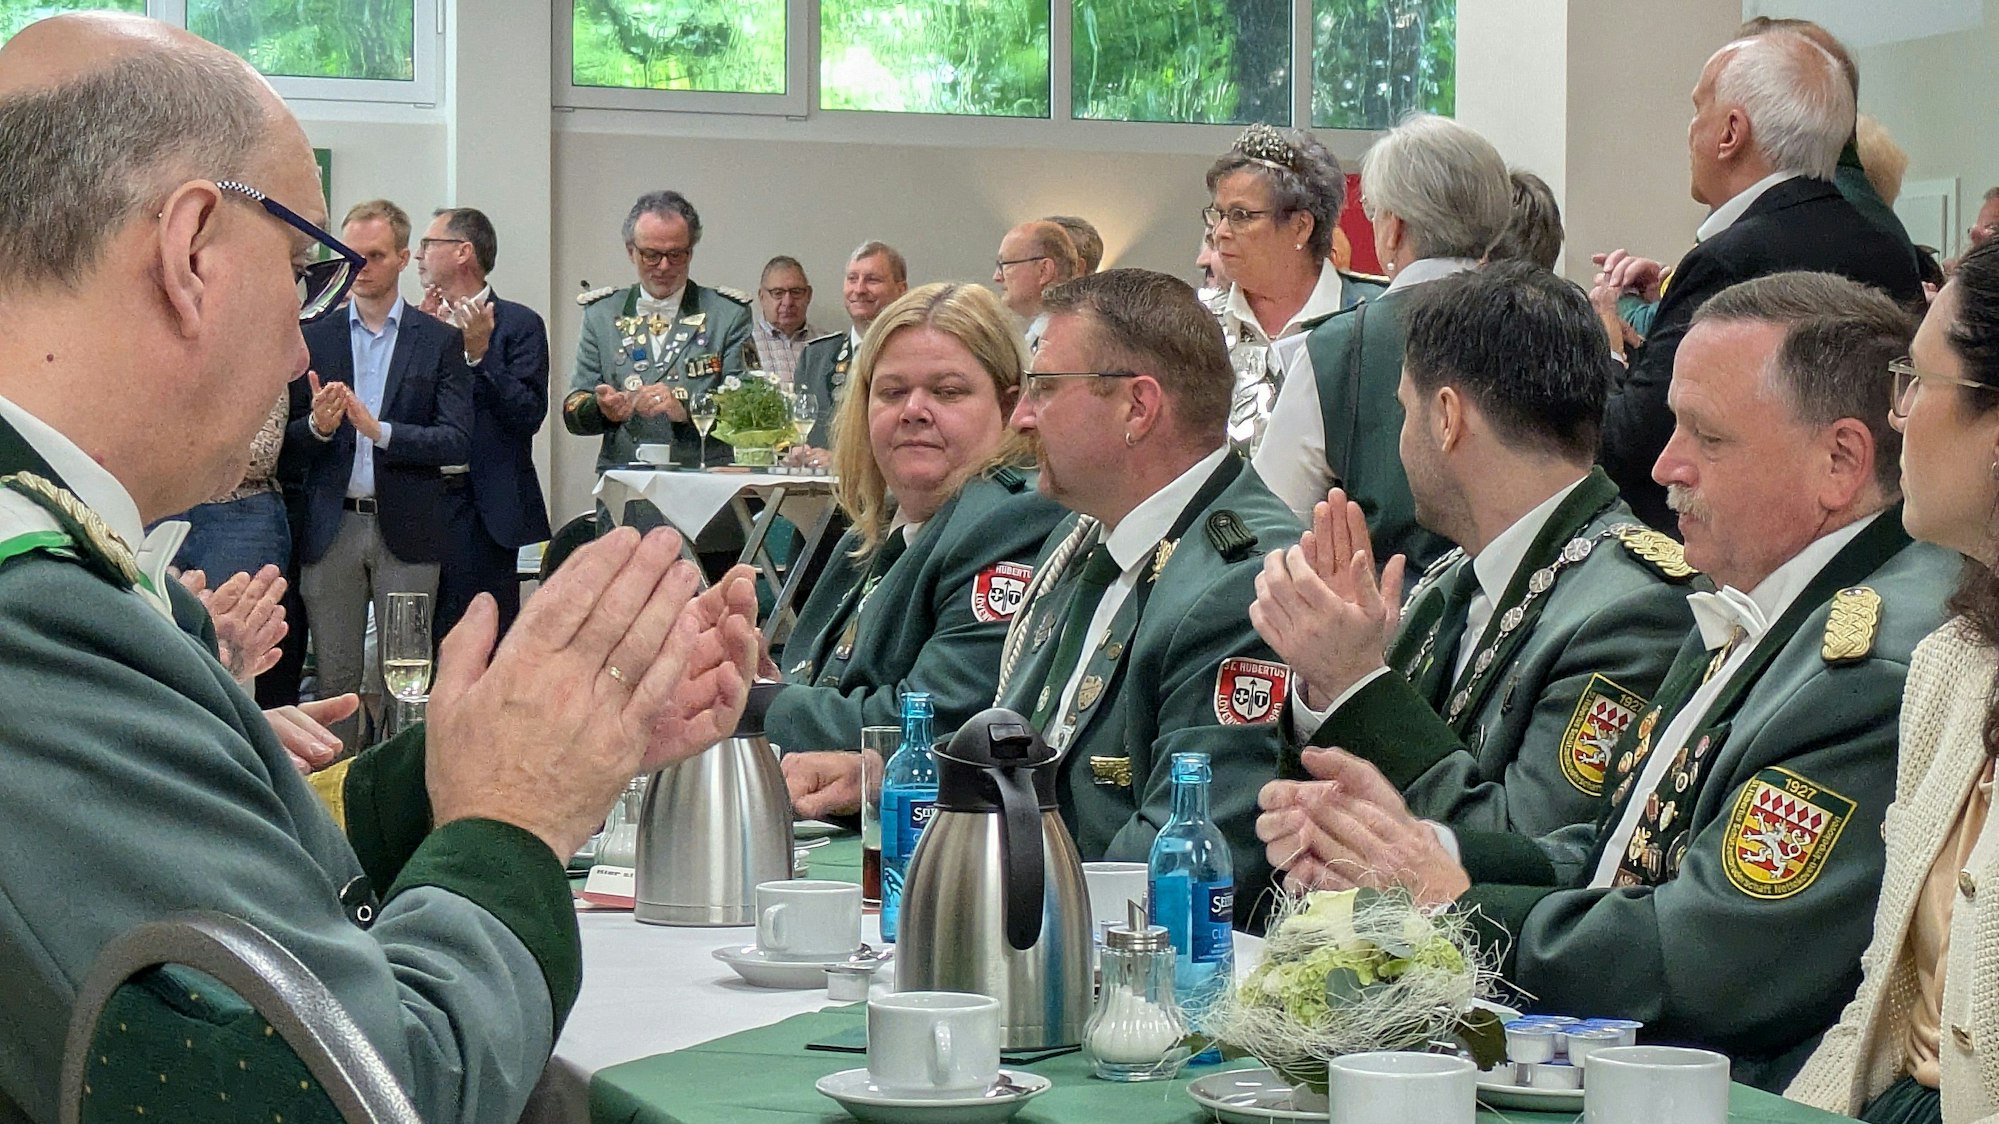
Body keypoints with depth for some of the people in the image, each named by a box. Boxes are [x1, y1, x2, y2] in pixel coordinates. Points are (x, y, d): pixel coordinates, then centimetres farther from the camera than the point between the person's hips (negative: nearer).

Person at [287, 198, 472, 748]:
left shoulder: (440, 341, 4)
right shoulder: (314, 340, 9)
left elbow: (456, 440, -5)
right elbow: (289, 445, 7)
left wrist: (380, 431, -18)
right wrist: (317, 426, -15)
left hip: (407, 531, -2)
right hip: (332, 529, 2)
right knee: (335, 677, 5)